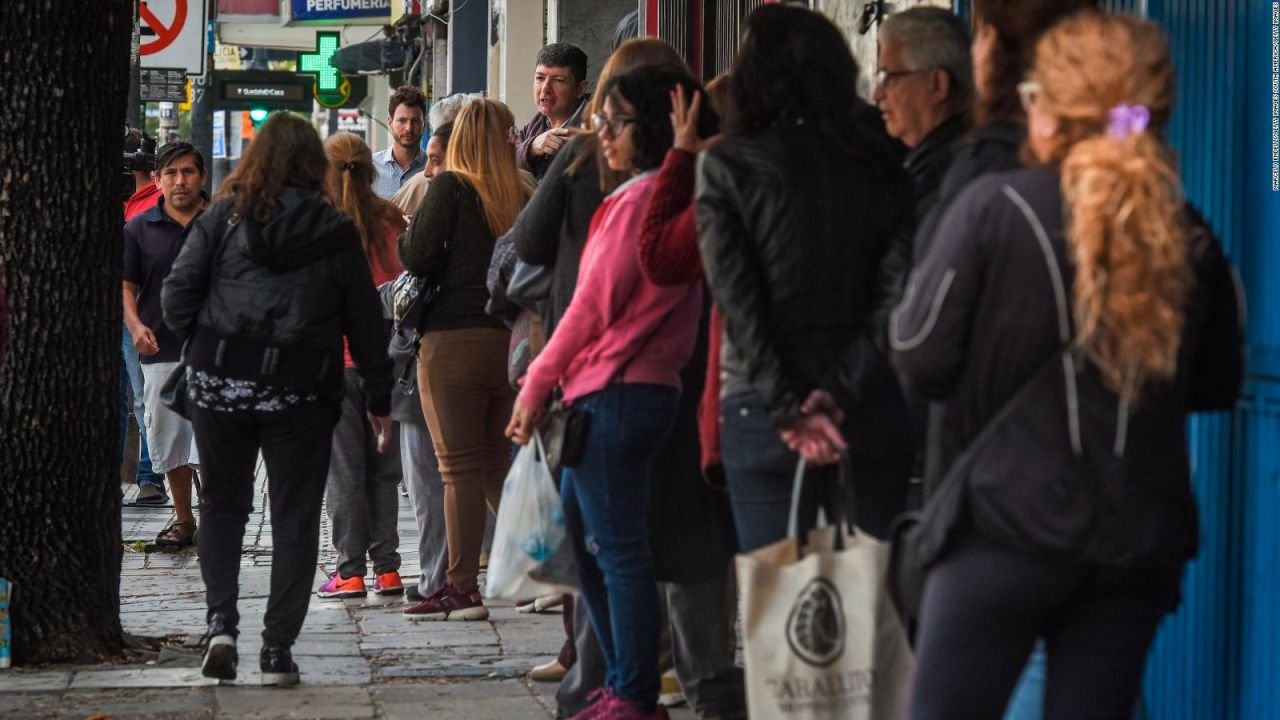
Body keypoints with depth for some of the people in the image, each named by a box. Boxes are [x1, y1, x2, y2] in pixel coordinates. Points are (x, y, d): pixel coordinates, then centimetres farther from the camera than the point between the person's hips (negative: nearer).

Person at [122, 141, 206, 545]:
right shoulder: (138, 230, 7)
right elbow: (126, 285, 6)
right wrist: (135, 325, -12)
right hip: (161, 350, 3)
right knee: (168, 437, 10)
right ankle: (183, 519, 23)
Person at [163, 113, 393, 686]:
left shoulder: (222, 219, 0)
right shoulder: (336, 231, 1)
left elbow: (177, 295, -6)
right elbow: (365, 322, 4)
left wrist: (205, 343, 11)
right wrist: (379, 399, 12)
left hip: (219, 380, 1)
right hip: (301, 390, -1)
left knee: (223, 503, 16)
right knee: (295, 517, 7)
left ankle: (221, 623, 1)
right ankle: (277, 648, 4)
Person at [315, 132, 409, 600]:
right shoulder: (391, 223, -1)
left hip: (337, 359, -3)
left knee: (343, 468, 3)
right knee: (383, 467, 10)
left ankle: (350, 569, 2)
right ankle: (387, 566, 8)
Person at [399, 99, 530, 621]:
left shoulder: (451, 187, -5)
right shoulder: (521, 196, 7)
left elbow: (417, 257, -11)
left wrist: (408, 232, 9)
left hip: (453, 341, -5)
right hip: (510, 341, 5)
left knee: (461, 469, -3)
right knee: (500, 466, 15)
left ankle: (462, 589, -3)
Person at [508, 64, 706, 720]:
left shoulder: (641, 200, -14)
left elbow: (594, 304, -12)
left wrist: (538, 384, -5)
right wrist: (552, 373, 16)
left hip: (615, 395, -10)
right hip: (629, 390, 10)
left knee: (618, 549, -6)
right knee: (585, 539, 17)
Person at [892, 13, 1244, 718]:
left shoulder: (995, 207, -8)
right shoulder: (1188, 237, 4)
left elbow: (922, 359, -6)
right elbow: (1217, 384, 15)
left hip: (1009, 524, -4)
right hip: (1140, 539, 4)